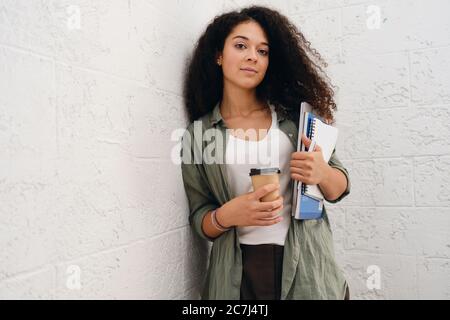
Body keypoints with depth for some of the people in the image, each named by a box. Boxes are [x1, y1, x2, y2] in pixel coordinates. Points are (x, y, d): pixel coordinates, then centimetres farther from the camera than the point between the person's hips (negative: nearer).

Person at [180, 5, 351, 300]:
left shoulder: (296, 116, -1)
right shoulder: (197, 134, -2)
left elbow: (340, 188, 5)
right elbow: (200, 219, 1)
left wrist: (322, 173, -17)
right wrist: (226, 216, -20)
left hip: (306, 267, 1)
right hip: (239, 274, 0)